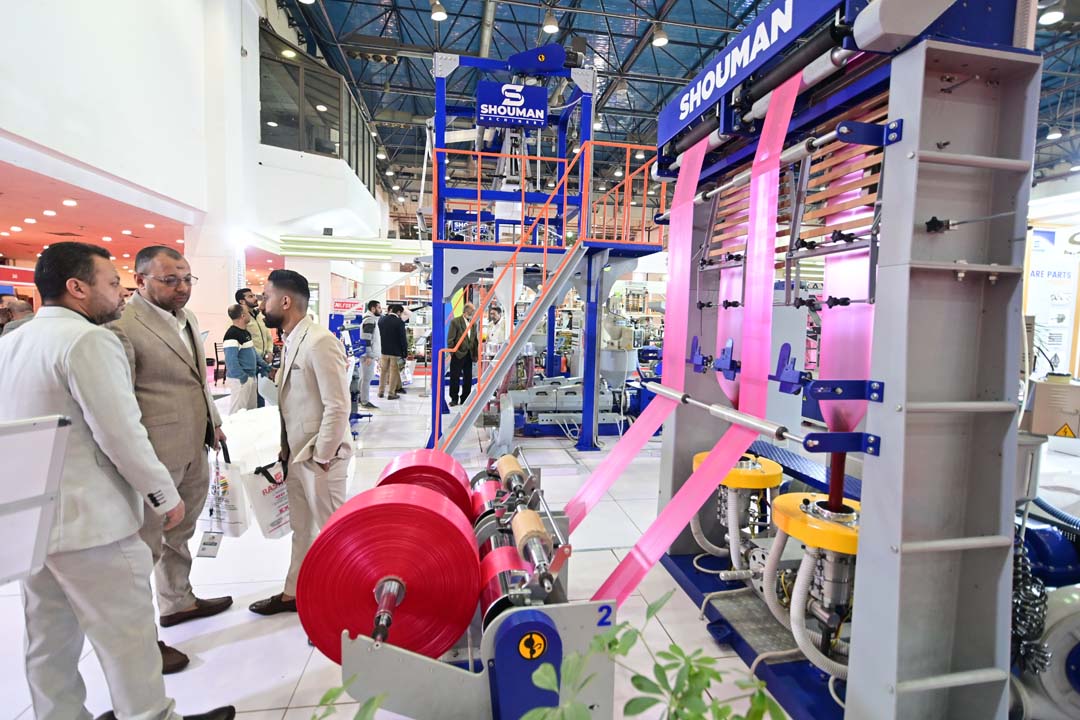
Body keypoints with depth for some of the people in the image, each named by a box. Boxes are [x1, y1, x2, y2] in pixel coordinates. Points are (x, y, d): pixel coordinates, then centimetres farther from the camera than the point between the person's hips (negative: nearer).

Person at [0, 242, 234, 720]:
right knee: (127, 633, 6)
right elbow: (121, 434, -21)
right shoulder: (89, 340, -18)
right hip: (88, 520, -9)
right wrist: (166, 496, -10)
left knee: (49, 639, 19)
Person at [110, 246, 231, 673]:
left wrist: (213, 422, 20)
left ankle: (178, 601, 43)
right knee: (144, 545, 6)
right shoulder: (122, 326, -17)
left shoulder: (186, 317, 10)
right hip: (156, 457, -8)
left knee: (179, 533, 24)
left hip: (193, 450, 9)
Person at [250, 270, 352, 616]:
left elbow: (338, 406, -23)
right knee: (302, 529, 22)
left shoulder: (320, 342, -21)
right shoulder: (291, 341, 8)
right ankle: (293, 593, 39)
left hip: (319, 456, -9)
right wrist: (287, 448, 13)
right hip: (296, 453, 9)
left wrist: (322, 455, -17)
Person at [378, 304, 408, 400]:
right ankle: (391, 393, 9)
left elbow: (380, 334, 12)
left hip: (384, 350, 5)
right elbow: (403, 339, -13)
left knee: (383, 371, 17)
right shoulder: (399, 322, -15)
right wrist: (405, 352, -6)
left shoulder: (381, 319, 1)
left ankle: (381, 391, 25)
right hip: (396, 352, -5)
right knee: (393, 372, 4)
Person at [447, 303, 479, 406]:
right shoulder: (455, 322, -5)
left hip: (469, 355, 6)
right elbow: (450, 339, -7)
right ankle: (454, 399, 11)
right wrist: (452, 352, -11)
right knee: (455, 378, 1)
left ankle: (465, 399, 17)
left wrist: (475, 353, 7)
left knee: (468, 379, 8)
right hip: (458, 355, -5)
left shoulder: (473, 324, 13)